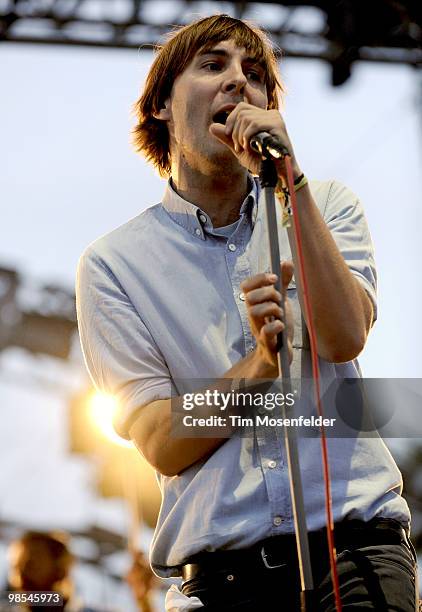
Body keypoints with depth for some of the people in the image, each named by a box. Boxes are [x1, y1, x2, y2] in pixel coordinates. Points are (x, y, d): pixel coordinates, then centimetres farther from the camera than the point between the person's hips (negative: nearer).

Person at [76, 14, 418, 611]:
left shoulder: (325, 205, 11)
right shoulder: (112, 264, 5)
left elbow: (344, 338, -8)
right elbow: (161, 444, -2)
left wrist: (290, 178, -11)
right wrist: (259, 364, -18)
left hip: (355, 540, 1)